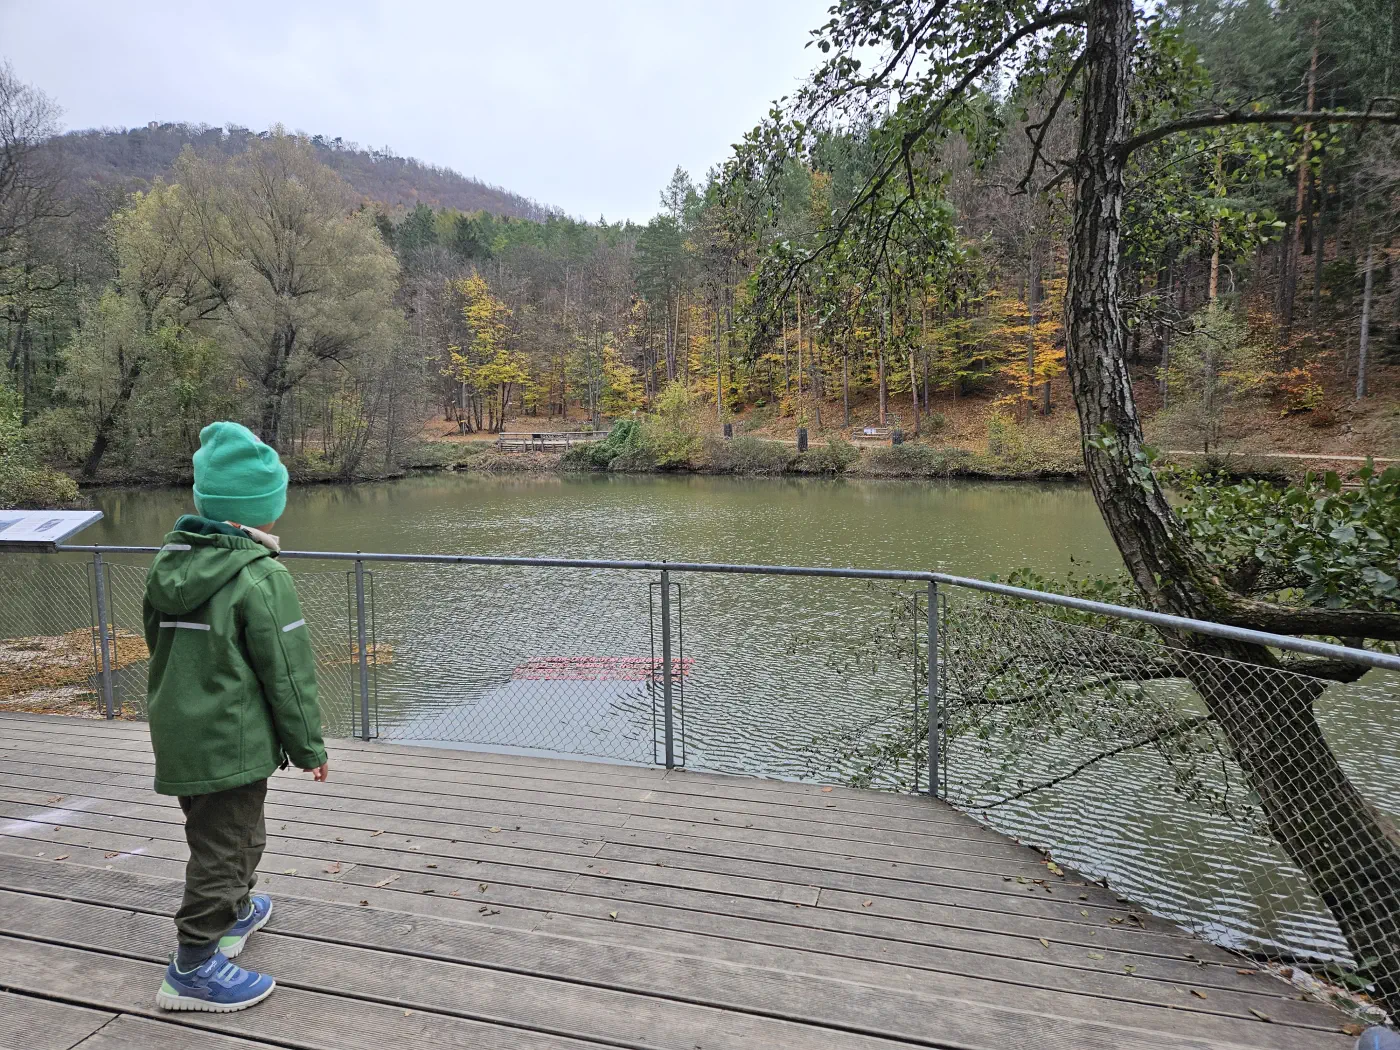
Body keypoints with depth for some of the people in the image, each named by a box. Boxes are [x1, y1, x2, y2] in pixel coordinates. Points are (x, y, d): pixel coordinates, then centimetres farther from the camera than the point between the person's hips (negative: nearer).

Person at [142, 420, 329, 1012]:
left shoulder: (168, 566, 3)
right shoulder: (262, 578, -21)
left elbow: (161, 649, 16)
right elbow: (288, 674, -17)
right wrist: (309, 747, -6)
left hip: (177, 735, 9)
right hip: (233, 743, -9)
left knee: (235, 831, 27)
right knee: (224, 848, 5)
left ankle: (235, 912, 47)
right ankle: (193, 967, 15)